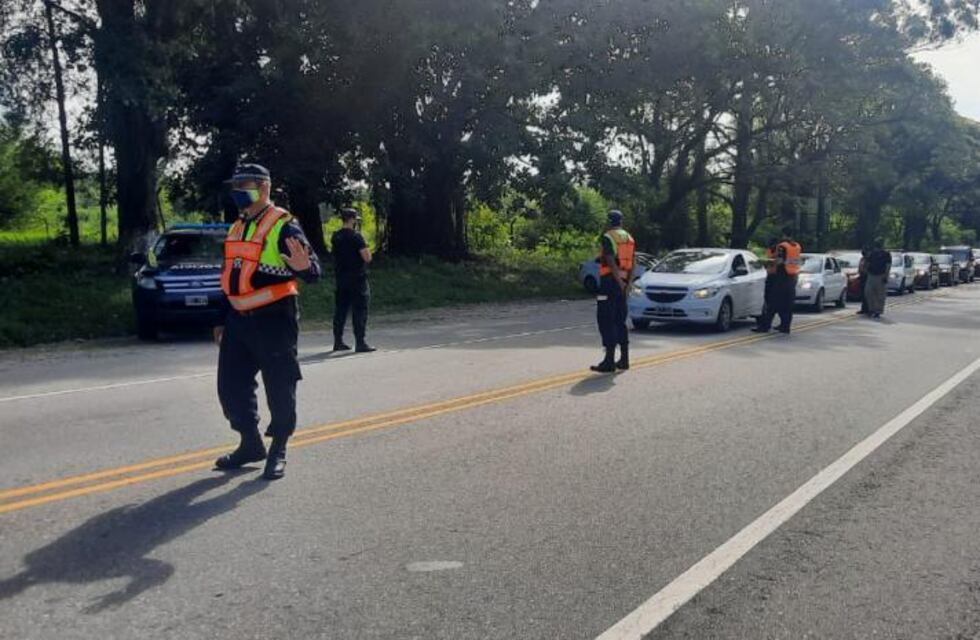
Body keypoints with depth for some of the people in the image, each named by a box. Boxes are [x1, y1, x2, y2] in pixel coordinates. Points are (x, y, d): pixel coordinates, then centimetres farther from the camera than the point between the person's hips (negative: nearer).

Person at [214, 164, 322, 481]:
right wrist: (223, 321, 20)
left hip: (273, 319, -8)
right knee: (231, 386, 10)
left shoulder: (283, 226, -10)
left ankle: (278, 451, 15)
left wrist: (304, 267, -42)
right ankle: (251, 444, 26)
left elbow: (313, 270, -17)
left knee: (279, 388, 0)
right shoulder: (236, 228, 14)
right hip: (239, 320, 8)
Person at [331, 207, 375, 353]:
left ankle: (338, 341, 15)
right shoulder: (356, 236, -13)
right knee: (359, 310, -3)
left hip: (341, 278, 7)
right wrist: (366, 248, 3)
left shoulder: (335, 237, 8)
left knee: (340, 309, 11)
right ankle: (360, 342, -4)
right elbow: (367, 257, -17)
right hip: (357, 278, -7)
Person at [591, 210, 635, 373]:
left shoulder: (607, 238, -9)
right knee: (620, 321, 14)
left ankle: (609, 361, -9)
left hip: (610, 281, -8)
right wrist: (627, 283, 15)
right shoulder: (629, 239, 14)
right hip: (622, 283, 8)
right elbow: (631, 265, 13)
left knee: (606, 321, -6)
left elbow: (611, 262, -20)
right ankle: (624, 359, 16)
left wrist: (620, 282, -21)